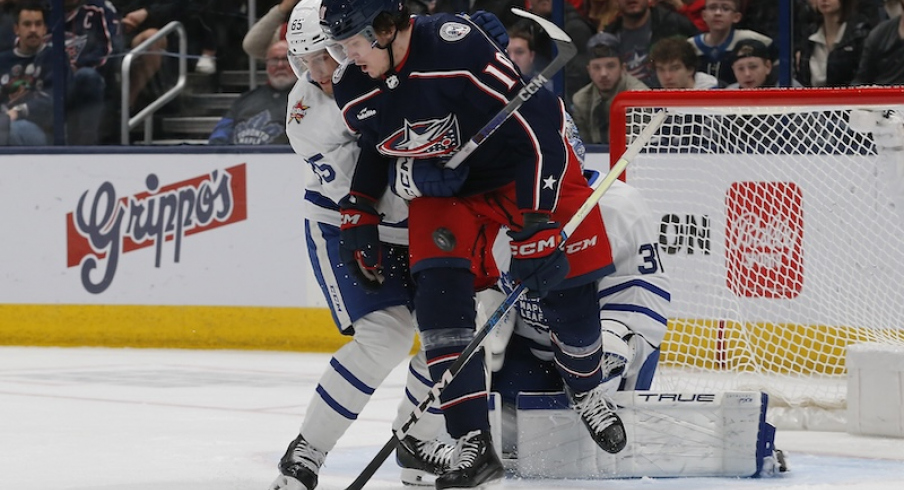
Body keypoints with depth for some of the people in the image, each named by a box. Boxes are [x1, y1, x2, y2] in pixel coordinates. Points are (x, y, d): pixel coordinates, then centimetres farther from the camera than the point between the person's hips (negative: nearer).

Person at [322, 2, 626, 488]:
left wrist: (535, 220, -32)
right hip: (443, 190, 4)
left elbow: (536, 120, -31)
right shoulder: (352, 90, -12)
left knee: (566, 281, -6)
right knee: (439, 297, -16)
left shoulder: (458, 48, -34)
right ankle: (473, 444, -14)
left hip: (526, 169, -4)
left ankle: (586, 390, 27)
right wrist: (358, 213, 7)